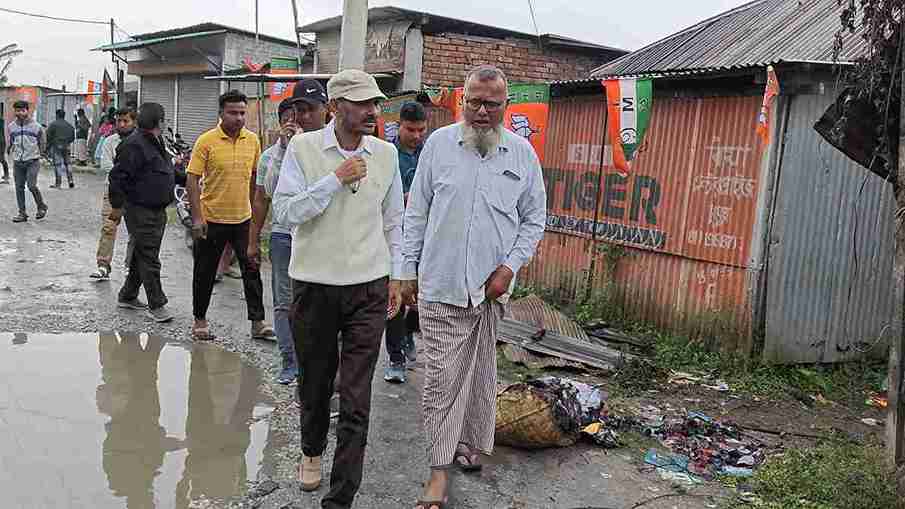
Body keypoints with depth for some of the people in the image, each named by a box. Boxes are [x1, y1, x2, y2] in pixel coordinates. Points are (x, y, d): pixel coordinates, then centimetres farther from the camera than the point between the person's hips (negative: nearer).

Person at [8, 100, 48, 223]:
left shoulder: (36, 126, -3)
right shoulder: (12, 126, 6)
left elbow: (42, 142, 8)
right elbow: (10, 142, 21)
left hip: (32, 161, -4)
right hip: (17, 162, 4)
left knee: (32, 185, -14)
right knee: (19, 187, 4)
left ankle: (41, 207, 9)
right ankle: (22, 213, 11)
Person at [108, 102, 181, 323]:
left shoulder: (156, 143, 14)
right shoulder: (134, 145, -17)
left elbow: (164, 173, 26)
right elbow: (118, 176, -18)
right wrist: (116, 205, -17)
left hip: (157, 210, 10)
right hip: (141, 211, -10)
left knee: (142, 256, 17)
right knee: (149, 259, -5)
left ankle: (128, 296, 30)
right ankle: (156, 305, 1)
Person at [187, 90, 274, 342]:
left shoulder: (252, 140, 3)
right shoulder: (206, 141, -9)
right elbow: (193, 180, -9)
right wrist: (197, 217, -15)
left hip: (243, 218, 3)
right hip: (212, 219, -3)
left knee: (252, 271, 5)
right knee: (205, 272, 9)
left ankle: (257, 322, 13)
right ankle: (199, 319, 25)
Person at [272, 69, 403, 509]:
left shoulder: (386, 154, 3)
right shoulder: (303, 147, -4)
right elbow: (283, 212, -12)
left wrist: (395, 276, 11)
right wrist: (336, 179, -18)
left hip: (369, 290, 1)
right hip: (314, 286, -1)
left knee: (356, 401, -3)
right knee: (315, 382, 17)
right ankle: (311, 451, 46)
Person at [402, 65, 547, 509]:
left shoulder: (522, 152, 3)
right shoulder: (439, 143, 1)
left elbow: (534, 219, 8)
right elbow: (416, 213, 5)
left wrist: (509, 267, -4)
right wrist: (408, 272, 4)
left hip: (492, 287, 2)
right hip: (440, 285, -1)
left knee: (480, 374, 13)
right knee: (442, 377, -1)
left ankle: (471, 444, 32)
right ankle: (440, 470, 9)